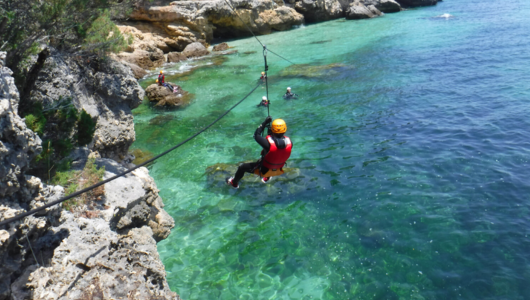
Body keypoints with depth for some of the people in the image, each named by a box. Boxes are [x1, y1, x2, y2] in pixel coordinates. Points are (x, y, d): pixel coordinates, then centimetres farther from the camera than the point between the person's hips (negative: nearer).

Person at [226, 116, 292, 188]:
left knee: (242, 167, 19)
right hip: (278, 170, 5)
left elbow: (256, 135, -20)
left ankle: (234, 183, 47)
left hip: (264, 170, -5)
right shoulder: (289, 142, -23)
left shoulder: (269, 143, -37)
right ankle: (267, 178, 63)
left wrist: (265, 122, -15)